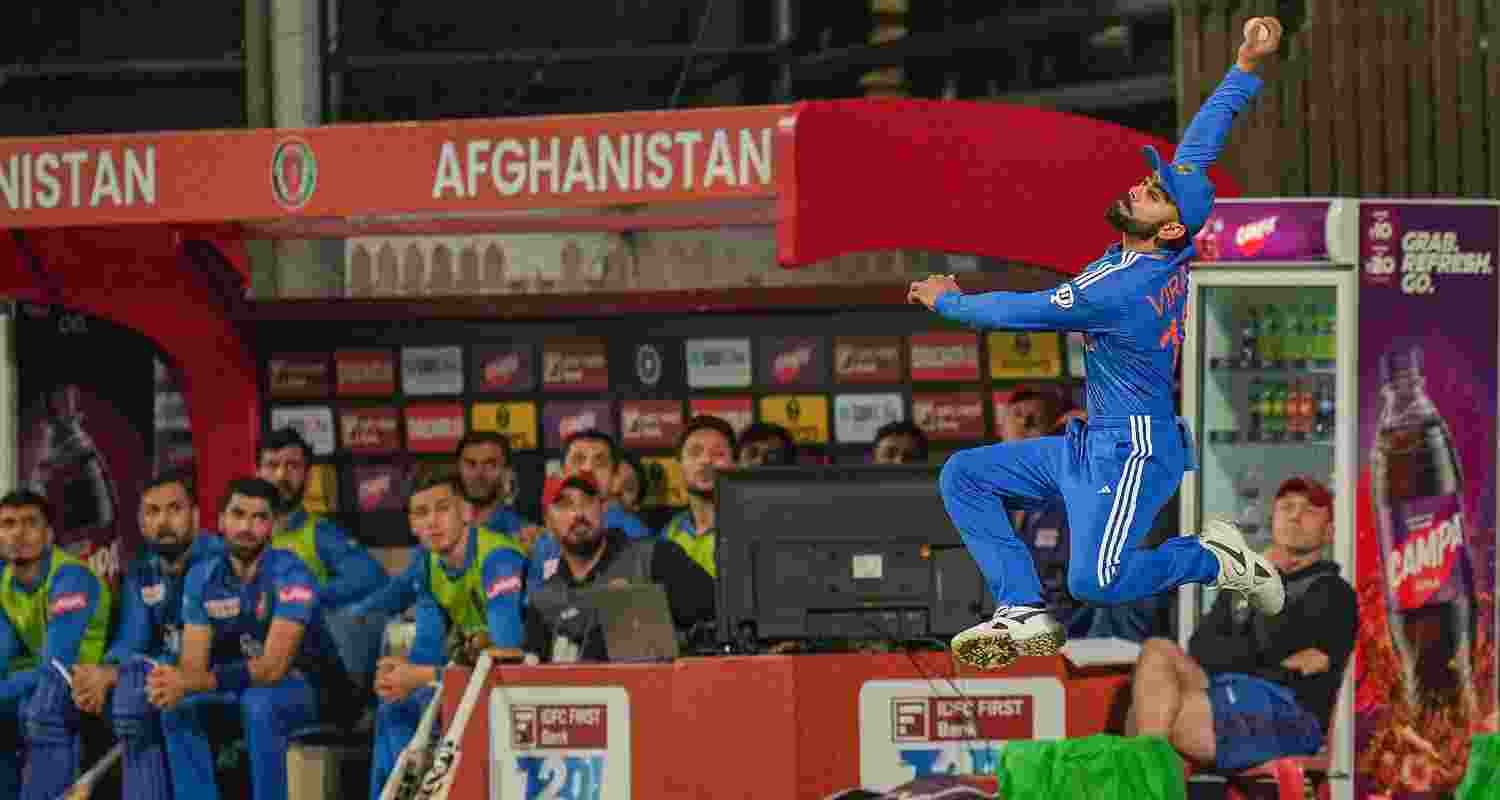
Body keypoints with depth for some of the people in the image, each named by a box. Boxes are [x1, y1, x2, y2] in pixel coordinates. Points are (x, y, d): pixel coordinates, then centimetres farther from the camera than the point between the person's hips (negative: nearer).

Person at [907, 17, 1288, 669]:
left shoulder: (1120, 287, -24)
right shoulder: (1177, 254, 0)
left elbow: (1019, 311, -13)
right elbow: (1201, 142, 10)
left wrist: (947, 300, 4)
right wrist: (1246, 67, 10)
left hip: (1136, 452, -10)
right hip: (1090, 445, 10)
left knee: (1095, 580, -27)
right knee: (963, 476, 5)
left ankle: (1217, 560, -1)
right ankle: (1026, 615, -4)